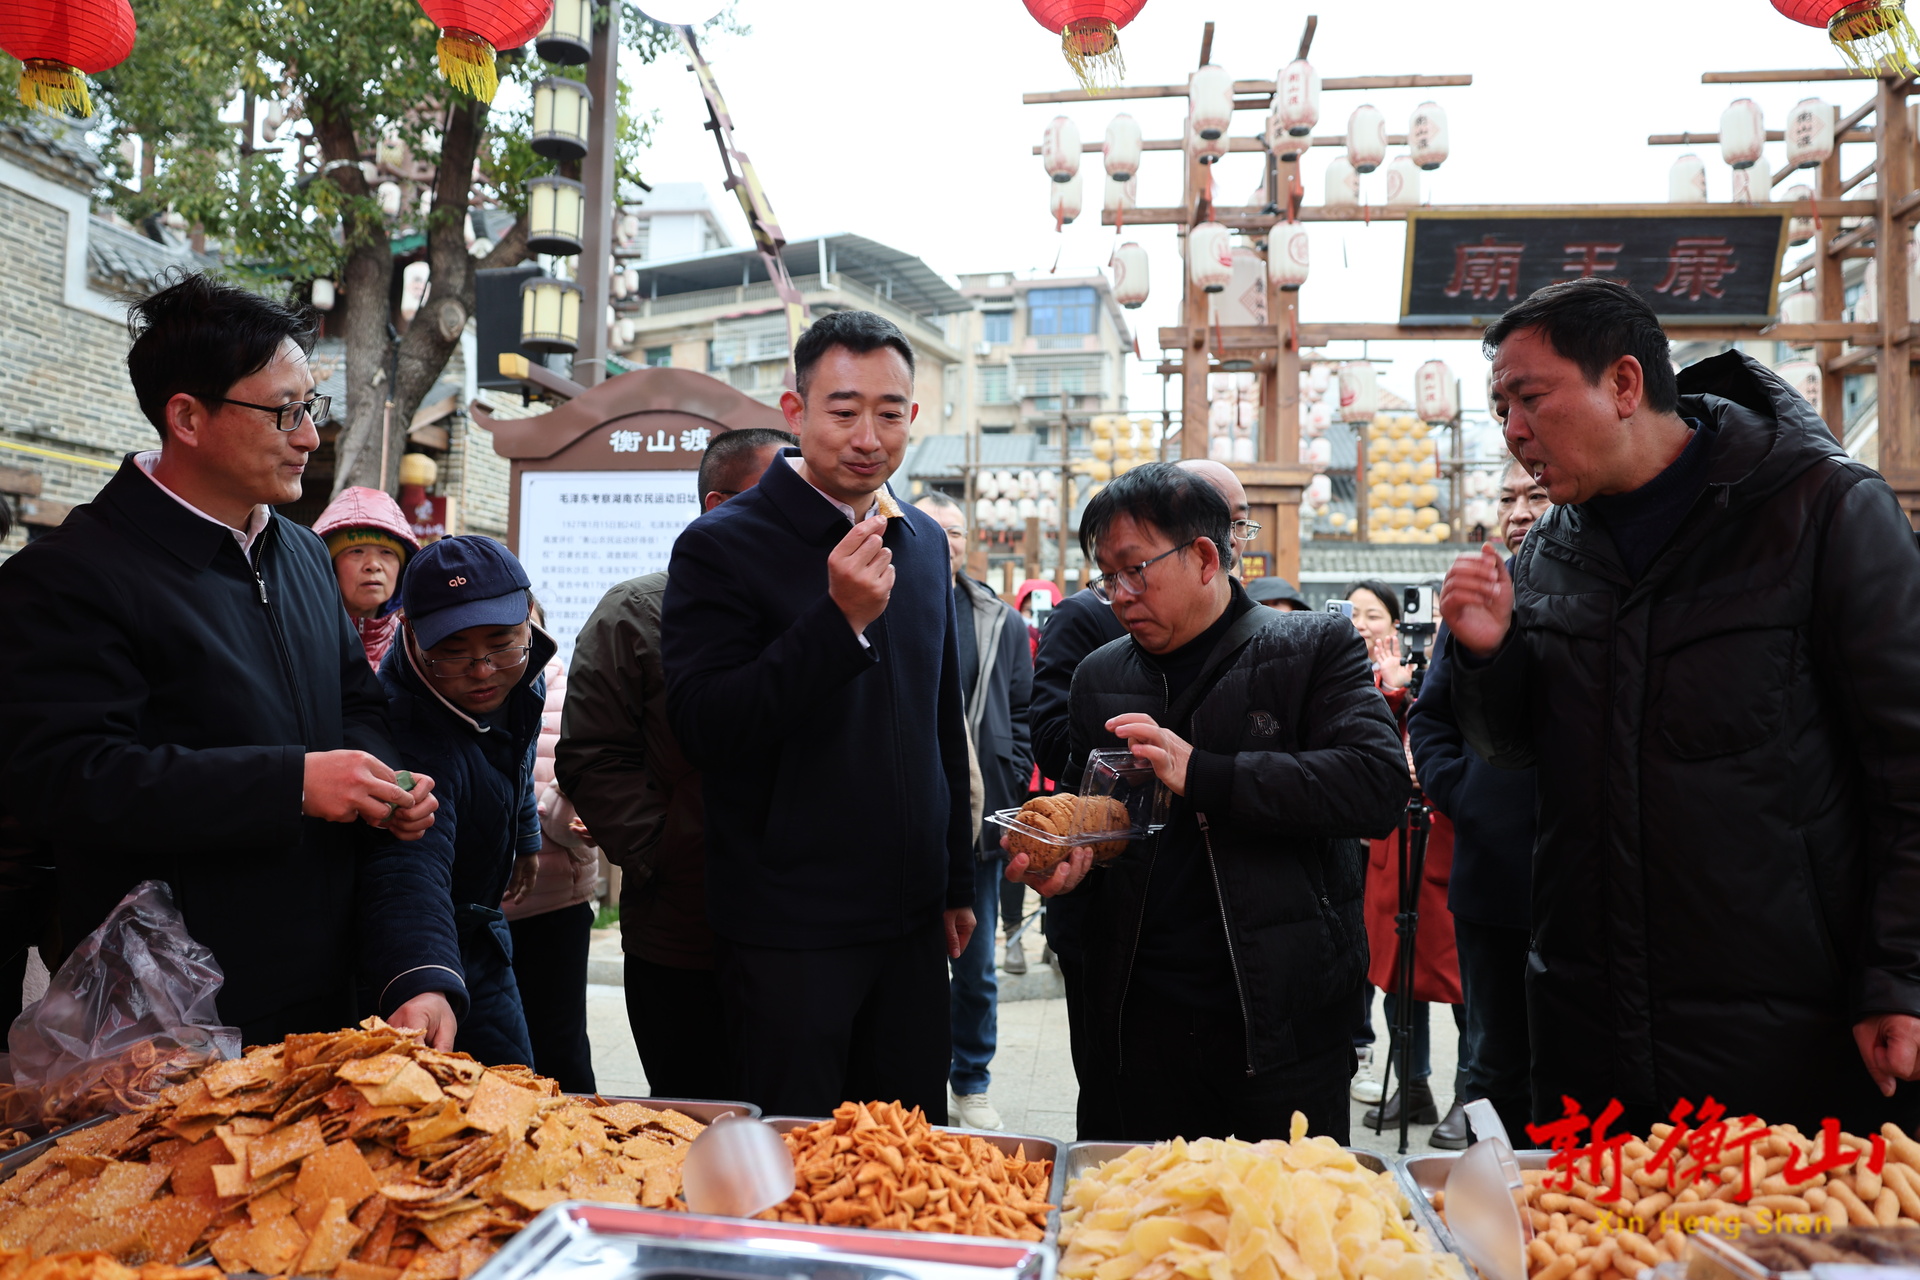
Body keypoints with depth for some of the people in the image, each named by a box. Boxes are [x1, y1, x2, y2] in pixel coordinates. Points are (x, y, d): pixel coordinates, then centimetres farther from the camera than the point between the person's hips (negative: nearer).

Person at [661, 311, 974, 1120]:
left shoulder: (924, 543, 9)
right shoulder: (722, 546, -11)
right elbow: (703, 727, -20)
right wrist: (841, 619, -27)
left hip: (912, 921, 6)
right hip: (788, 930, -6)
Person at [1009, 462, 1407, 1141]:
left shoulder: (1315, 647, -2)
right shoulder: (1099, 676, 11)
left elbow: (1378, 783, -16)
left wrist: (1201, 774, -21)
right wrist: (1062, 861, -5)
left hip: (1283, 1018, -3)